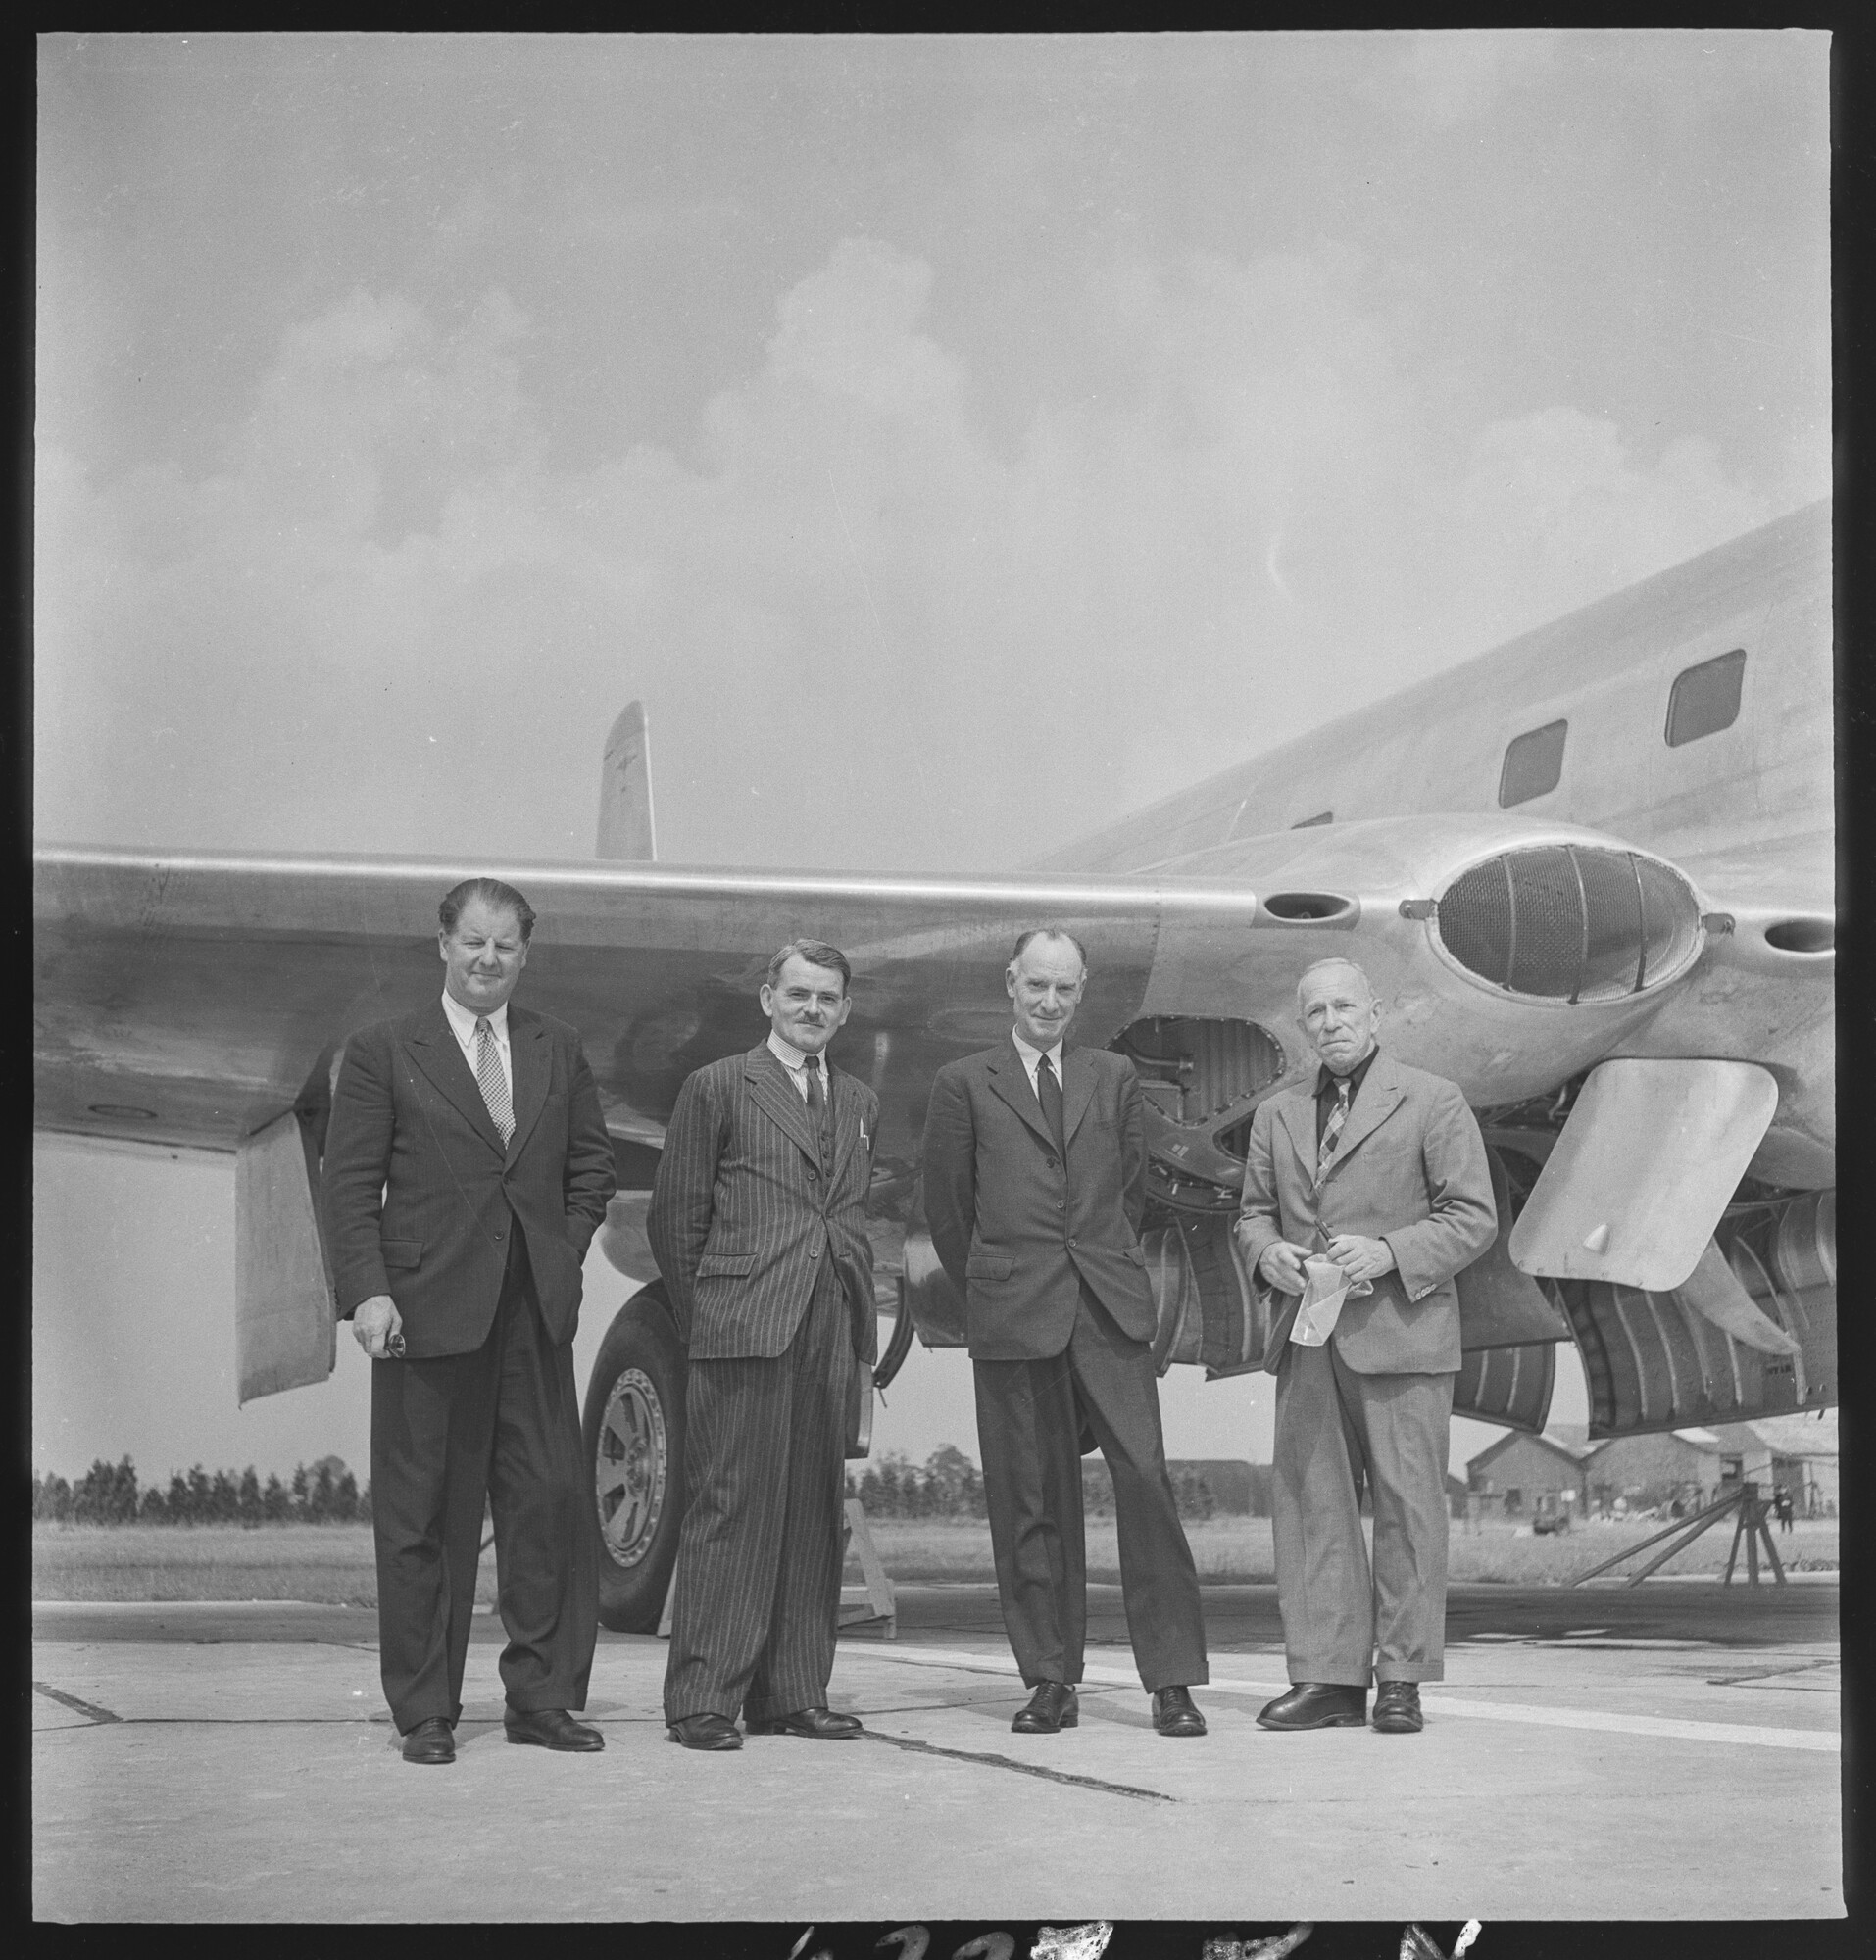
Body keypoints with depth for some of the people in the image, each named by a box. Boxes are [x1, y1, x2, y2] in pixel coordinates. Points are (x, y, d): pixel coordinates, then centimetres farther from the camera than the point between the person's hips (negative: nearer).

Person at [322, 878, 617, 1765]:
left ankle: (541, 1697, 12)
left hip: (536, 1313, 3)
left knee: (552, 1501, 1)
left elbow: (590, 1166, 19)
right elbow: (350, 1185, -2)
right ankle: (425, 1710, 11)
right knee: (423, 1516, 2)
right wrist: (366, 1291, -12)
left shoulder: (558, 1052, 14)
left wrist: (564, 1253, 5)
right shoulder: (382, 1053, 2)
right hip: (426, 1310, -3)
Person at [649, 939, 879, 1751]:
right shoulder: (717, 1089, 2)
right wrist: (706, 1315, 2)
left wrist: (861, 1327, 12)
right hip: (743, 1333, -6)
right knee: (731, 1508, -6)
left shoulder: (860, 1103, 19)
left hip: (830, 1334, 6)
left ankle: (791, 1693, 13)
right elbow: (673, 1217, 2)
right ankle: (702, 1698, -3)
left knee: (813, 1515, 7)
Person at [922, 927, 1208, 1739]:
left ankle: (1171, 1681, -4)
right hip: (1012, 1318, -1)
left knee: (1144, 1480, -8)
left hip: (1110, 1309, 1)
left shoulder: (1114, 1077, 14)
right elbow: (947, 1206, 9)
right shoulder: (964, 1084, 7)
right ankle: (1051, 1681, 10)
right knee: (1030, 1502, 2)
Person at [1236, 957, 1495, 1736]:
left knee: (1406, 1506, -2)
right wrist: (1267, 1250, -2)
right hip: (1307, 1341, 4)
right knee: (1310, 1504, 1)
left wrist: (1388, 1253, -15)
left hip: (1400, 1334, -4)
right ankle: (1326, 1677, 6)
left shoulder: (1432, 1102, 2)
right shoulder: (1276, 1115, 16)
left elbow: (1472, 1217, -2)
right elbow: (1252, 1211, 21)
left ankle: (1400, 1680, 4)